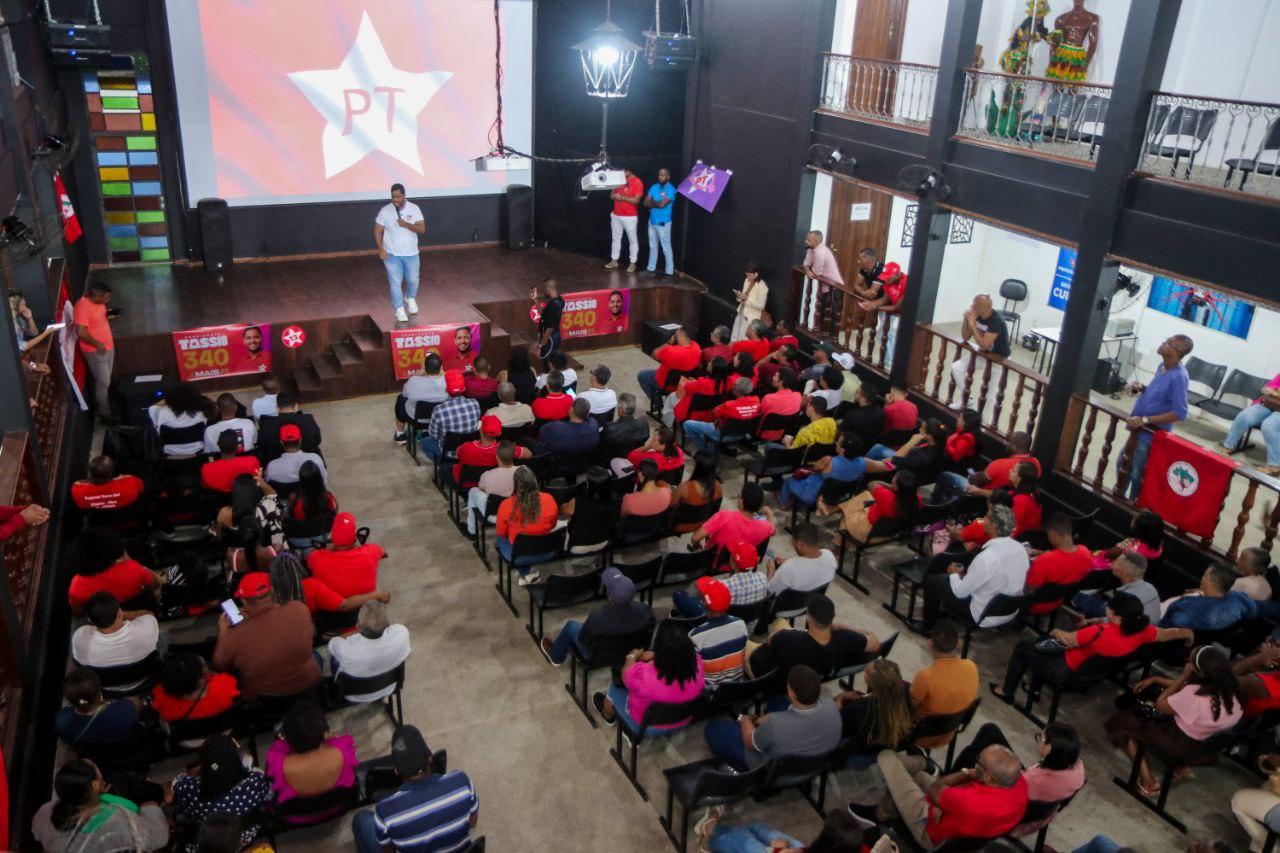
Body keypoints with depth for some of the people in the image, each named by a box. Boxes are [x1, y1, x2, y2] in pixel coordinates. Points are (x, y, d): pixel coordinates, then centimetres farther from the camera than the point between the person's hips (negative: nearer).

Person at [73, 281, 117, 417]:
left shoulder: (98, 302, 2)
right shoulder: (83, 306, -25)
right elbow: (81, 332, -27)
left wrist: (108, 315, 0)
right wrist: (97, 344, -20)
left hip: (108, 347, 8)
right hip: (95, 351, -8)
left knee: (106, 381, 19)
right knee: (103, 383, 0)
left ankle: (105, 404, 33)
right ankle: (105, 413, 12)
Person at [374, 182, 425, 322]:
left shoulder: (414, 208, -8)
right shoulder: (385, 210, -9)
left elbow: (422, 229, -13)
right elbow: (377, 231, -4)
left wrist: (406, 224, -27)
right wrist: (380, 249, -14)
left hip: (411, 254, 2)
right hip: (392, 254, -1)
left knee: (413, 280, 14)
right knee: (395, 282, -2)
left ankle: (410, 298, 45)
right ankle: (400, 310, 9)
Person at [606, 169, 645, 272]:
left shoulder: (637, 182, -12)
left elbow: (636, 200, -18)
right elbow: (613, 193, 14)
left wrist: (621, 197, -21)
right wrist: (612, 195, -10)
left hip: (630, 217, -6)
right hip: (616, 215, 6)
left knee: (632, 240, 4)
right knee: (616, 238, 14)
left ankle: (633, 263, 11)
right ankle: (614, 261, 23)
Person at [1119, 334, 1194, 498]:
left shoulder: (1178, 377, -25)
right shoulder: (1163, 366, 2)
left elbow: (1180, 413, -26)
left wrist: (1144, 420, -26)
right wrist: (1141, 388, -2)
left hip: (1152, 435, -9)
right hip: (1140, 430, 9)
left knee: (1137, 474, 6)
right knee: (1122, 464, 22)